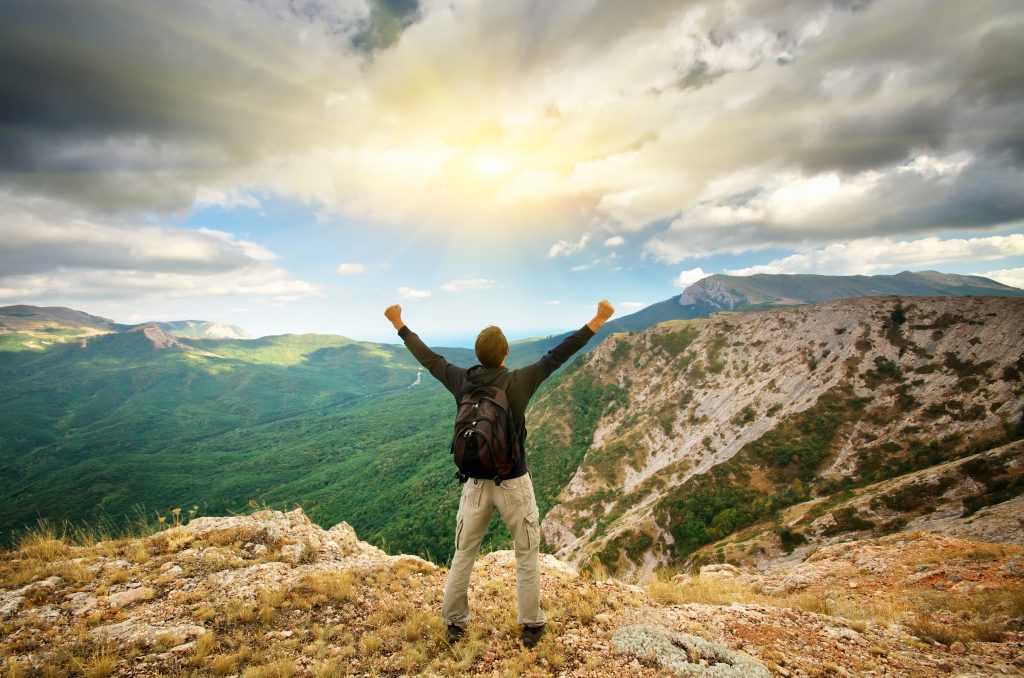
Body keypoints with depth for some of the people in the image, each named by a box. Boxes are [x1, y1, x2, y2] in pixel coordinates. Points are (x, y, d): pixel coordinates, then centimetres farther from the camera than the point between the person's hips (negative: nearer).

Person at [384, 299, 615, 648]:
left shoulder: (461, 381, -7)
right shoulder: (518, 381, -15)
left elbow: (428, 357, 6)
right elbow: (559, 354, -13)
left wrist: (399, 324, 20)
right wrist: (598, 320, -8)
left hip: (475, 483, 3)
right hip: (514, 484, -2)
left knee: (463, 555, 19)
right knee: (527, 556, 16)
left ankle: (455, 622, 31)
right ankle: (531, 625, 27)